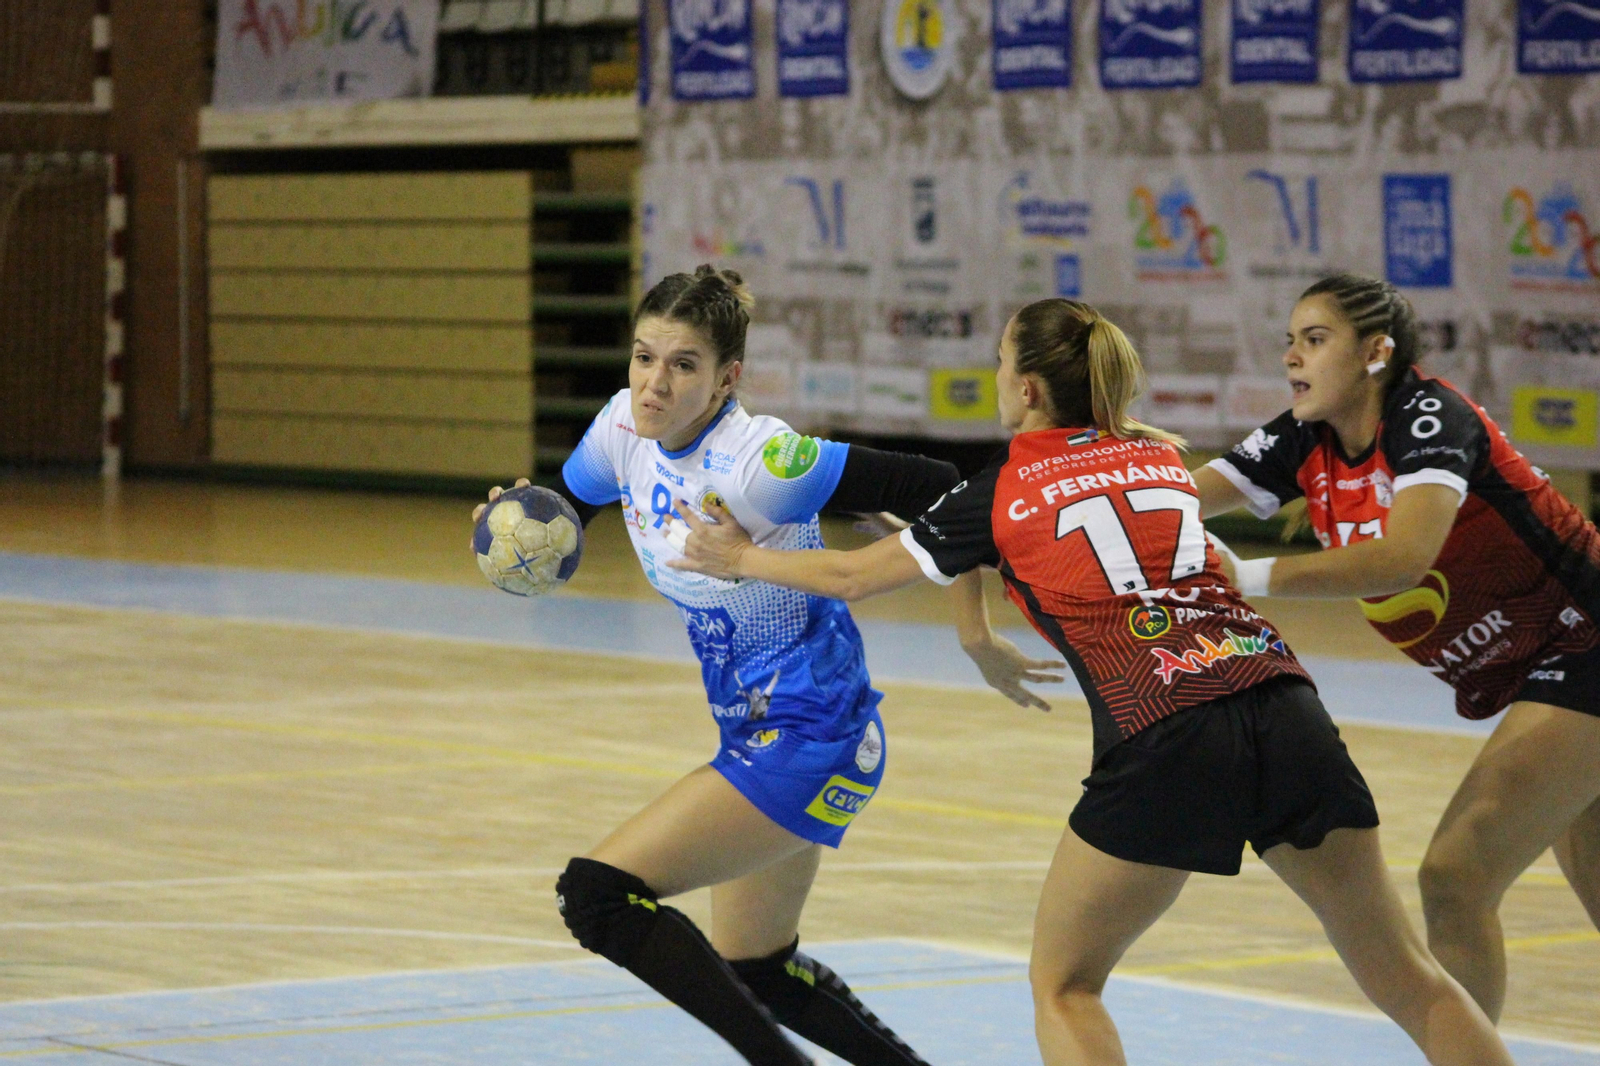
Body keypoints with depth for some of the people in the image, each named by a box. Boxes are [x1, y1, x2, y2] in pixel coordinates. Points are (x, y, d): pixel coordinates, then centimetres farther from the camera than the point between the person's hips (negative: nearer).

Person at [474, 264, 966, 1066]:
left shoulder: (757, 462, -26)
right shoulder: (624, 429, -4)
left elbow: (935, 490, -24)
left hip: (811, 739, -9)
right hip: (754, 731, 9)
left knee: (599, 893, -18)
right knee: (755, 970, 22)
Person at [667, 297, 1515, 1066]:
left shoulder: (1001, 493, 12)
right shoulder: (1163, 457, 23)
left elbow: (851, 577, 23)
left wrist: (740, 558, 41)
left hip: (1164, 742, -4)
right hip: (1286, 710, 4)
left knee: (1062, 982, 14)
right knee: (1405, 978, 8)